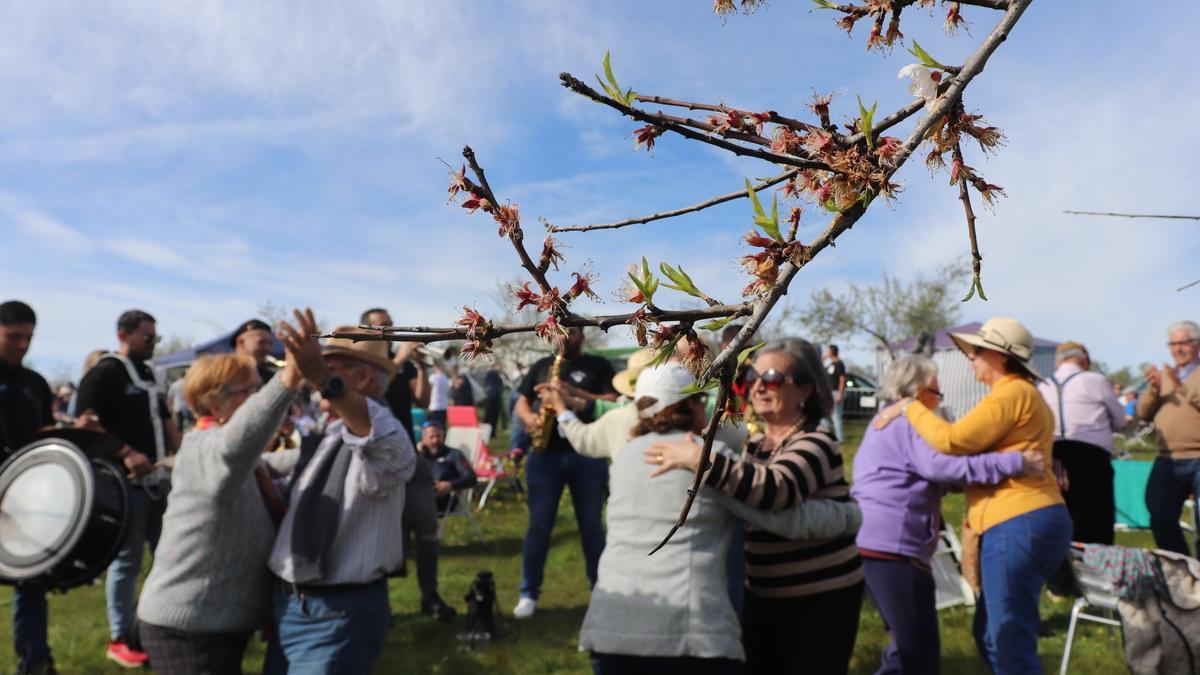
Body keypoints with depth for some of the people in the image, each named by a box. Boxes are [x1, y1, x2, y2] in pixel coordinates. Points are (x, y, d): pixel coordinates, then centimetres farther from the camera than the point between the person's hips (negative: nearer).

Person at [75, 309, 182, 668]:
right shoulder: (105, 373, -9)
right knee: (126, 561, 1)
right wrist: (125, 454, -26)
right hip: (126, 481, -8)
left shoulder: (148, 374, 15)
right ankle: (120, 640, 14)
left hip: (158, 478, 8)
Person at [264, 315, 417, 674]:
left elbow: (383, 440, -45)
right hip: (289, 604, 9)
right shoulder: (323, 440, 10)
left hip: (340, 612, -9)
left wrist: (325, 380, -58)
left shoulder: (385, 446, -18)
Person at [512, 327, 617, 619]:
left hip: (588, 456, -2)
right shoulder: (541, 366, 13)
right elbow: (521, 402, 14)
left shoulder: (599, 366, 4)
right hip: (544, 455, 2)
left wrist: (574, 393, -17)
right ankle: (529, 594, 12)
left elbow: (614, 403, -7)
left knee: (591, 526, 7)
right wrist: (529, 417, -10)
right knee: (539, 526, 3)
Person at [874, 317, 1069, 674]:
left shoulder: (1012, 393, -11)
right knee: (990, 633, 18)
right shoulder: (1021, 394, 24)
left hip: (1019, 524, -11)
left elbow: (951, 440, -18)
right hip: (1026, 522, 11)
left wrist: (909, 407, -5)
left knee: (1011, 644, -4)